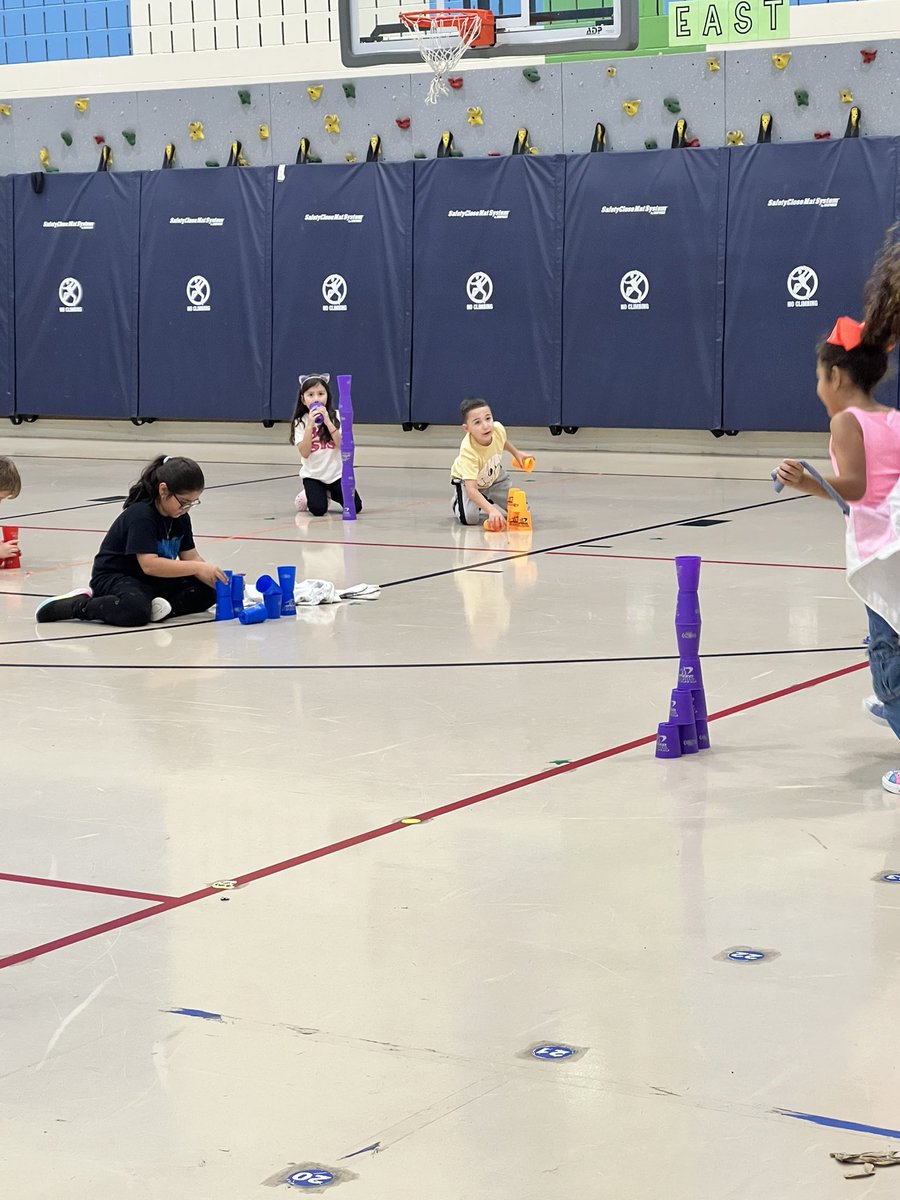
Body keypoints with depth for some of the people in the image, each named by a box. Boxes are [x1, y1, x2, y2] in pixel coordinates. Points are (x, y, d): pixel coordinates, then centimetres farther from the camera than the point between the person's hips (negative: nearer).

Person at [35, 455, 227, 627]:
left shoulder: (180, 518, 2)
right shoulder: (140, 515, -22)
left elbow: (190, 557, 4)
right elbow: (150, 564, -30)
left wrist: (212, 578, -15)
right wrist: (198, 567, -30)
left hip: (153, 582, 8)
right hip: (114, 578, -8)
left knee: (206, 591, -5)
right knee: (136, 610, -40)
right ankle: (79, 604, -20)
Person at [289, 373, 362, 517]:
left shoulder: (336, 416, -3)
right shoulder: (300, 422, -4)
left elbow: (342, 445, -14)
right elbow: (305, 453, -15)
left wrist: (327, 421, -22)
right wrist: (310, 424, -22)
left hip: (336, 473, 1)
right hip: (313, 475, -1)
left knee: (355, 507, -13)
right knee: (318, 510, -24)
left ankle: (331, 493, 17)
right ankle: (308, 495, 12)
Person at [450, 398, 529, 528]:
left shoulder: (498, 429, -28)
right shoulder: (468, 451, -44)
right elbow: (471, 489, -48)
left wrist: (516, 453, 18)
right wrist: (491, 510, -60)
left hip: (494, 476, 5)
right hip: (467, 480, -5)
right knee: (469, 517, -28)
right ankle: (458, 504, 8)